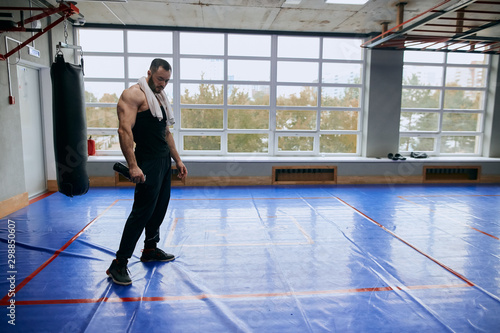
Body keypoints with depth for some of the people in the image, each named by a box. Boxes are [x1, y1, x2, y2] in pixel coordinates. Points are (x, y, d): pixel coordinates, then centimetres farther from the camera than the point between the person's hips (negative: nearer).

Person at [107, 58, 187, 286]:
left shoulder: (161, 97, 18)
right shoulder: (133, 95, -9)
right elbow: (124, 130, -20)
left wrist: (178, 160, 18)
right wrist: (133, 166, -28)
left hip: (164, 161, 9)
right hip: (148, 162, -9)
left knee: (160, 208, 15)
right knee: (142, 212, -9)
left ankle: (150, 249, 31)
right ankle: (119, 264, 1)